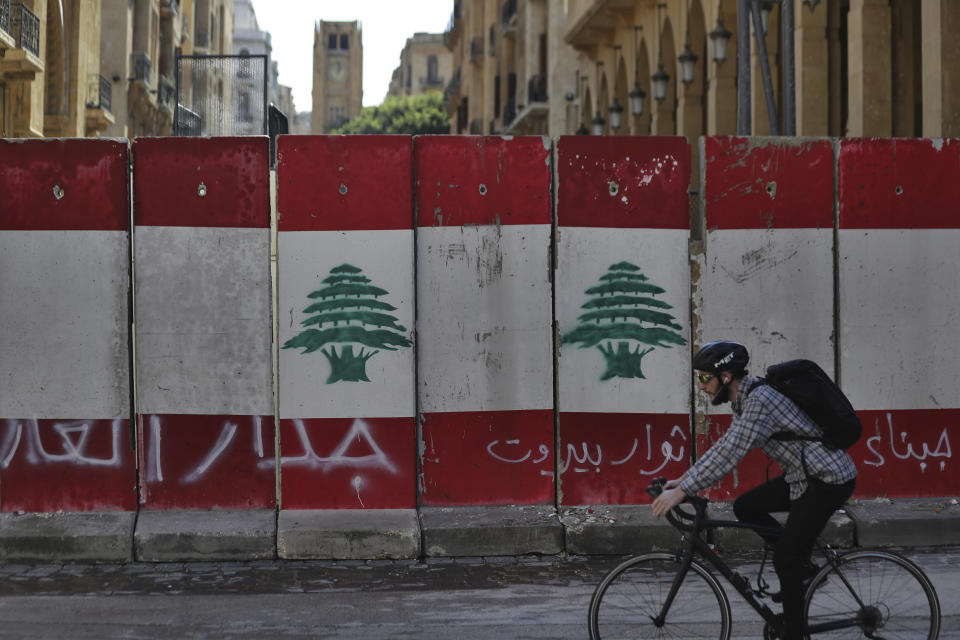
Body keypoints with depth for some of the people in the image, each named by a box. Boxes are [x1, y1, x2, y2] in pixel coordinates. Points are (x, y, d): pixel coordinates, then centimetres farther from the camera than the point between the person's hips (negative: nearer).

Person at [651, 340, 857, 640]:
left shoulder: (760, 401, -23)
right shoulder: (745, 399, 8)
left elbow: (730, 454, -28)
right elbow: (724, 446, 17)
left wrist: (681, 492, -27)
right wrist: (683, 479, 12)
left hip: (829, 481, -10)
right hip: (804, 476, 10)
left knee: (784, 561, -6)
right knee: (745, 508, 10)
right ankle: (802, 567, 16)